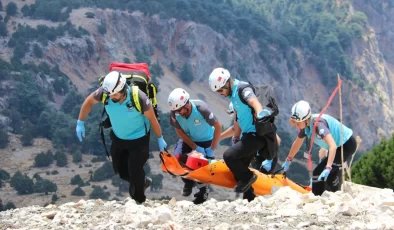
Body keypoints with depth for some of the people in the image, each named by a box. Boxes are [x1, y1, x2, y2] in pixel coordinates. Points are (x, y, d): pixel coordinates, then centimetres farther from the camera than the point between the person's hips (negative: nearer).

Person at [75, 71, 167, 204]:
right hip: (118, 138, 4)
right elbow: (89, 102, -5)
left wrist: (160, 139, -6)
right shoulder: (105, 93, -26)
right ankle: (142, 182, 45)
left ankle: (139, 201, 23)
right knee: (120, 170, 14)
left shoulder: (138, 98, -34)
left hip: (139, 139, -4)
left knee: (135, 171, -3)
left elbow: (152, 119, -18)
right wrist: (80, 123, -4)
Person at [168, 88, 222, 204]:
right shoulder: (174, 113, -26)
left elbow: (218, 126, -24)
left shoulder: (201, 108, -35)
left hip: (206, 140, -2)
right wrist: (196, 148, -20)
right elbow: (180, 132, -13)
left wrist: (212, 148, -22)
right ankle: (188, 181, 10)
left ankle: (203, 189, 16)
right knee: (177, 158, -19)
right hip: (188, 139, 3)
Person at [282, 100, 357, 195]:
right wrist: (288, 160, 22)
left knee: (330, 174, -23)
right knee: (317, 173, 9)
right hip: (338, 146, 9)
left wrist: (328, 168, -53)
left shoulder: (318, 124, -34)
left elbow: (333, 146, -45)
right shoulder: (305, 125, -9)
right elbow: (297, 143, 12)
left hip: (347, 144, -9)